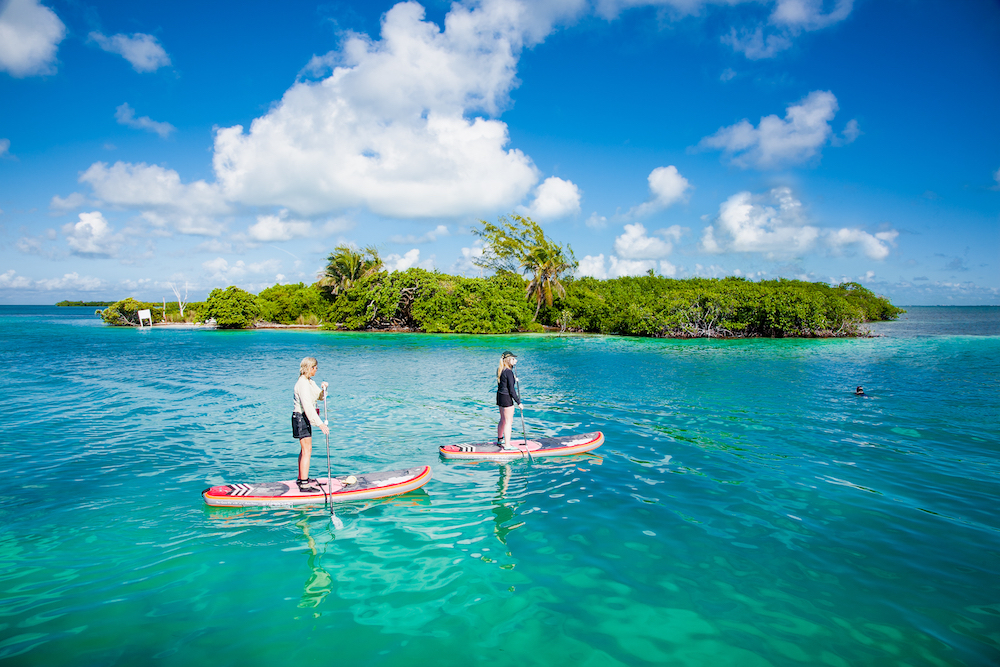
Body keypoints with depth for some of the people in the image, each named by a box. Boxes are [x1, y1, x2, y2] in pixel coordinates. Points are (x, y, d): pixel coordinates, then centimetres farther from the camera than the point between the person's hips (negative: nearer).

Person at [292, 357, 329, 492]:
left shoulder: (310, 382, 11)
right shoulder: (302, 384, -21)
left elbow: (320, 397, 15)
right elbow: (307, 406, -28)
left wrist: (323, 389, -7)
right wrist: (320, 424, -32)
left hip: (305, 418, 10)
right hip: (300, 417, -10)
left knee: (305, 449, 18)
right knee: (307, 450, -11)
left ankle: (301, 478, 30)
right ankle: (304, 484, -10)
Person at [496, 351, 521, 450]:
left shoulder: (500, 370, 8)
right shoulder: (508, 372, -19)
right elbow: (511, 390, -19)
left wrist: (513, 367, 23)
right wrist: (519, 402, -14)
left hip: (500, 396, 10)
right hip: (507, 398, -9)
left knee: (503, 420, 23)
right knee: (508, 422, -1)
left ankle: (500, 440, 37)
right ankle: (507, 445, 4)